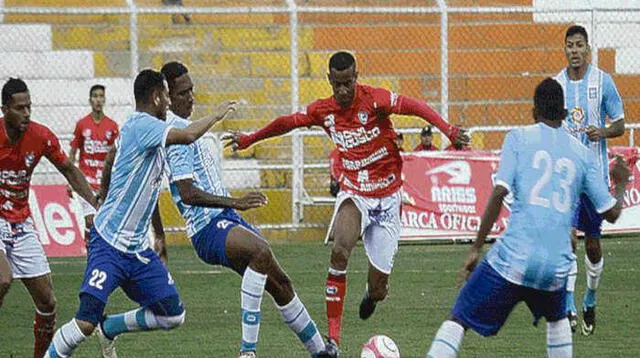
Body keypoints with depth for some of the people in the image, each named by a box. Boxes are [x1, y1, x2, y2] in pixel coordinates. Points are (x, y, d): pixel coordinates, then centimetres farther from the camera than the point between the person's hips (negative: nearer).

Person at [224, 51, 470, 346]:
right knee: (339, 252, -29)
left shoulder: (374, 99, -13)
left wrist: (448, 131, -39)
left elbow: (414, 106, -23)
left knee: (378, 289, 1)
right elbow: (288, 122, 16)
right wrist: (248, 140, 27)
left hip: (387, 198, -2)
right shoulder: (323, 111, 0)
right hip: (353, 194, 2)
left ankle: (371, 293, 44)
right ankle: (332, 337, -25)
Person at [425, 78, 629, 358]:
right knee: (557, 319, 33)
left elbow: (499, 193, -7)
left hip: (513, 258, -3)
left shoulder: (519, 138, 6)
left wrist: (476, 248, -3)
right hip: (557, 266, 3)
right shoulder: (582, 153, 14)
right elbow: (611, 213, 17)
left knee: (457, 321, 3)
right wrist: (621, 185, 39)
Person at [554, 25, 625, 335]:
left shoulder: (602, 81, -3)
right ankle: (568, 305, -16)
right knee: (567, 234, -14)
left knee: (593, 244, 6)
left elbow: (620, 125, -1)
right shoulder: (556, 84, 4)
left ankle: (590, 301, 27)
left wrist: (603, 132, -18)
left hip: (595, 171, -1)